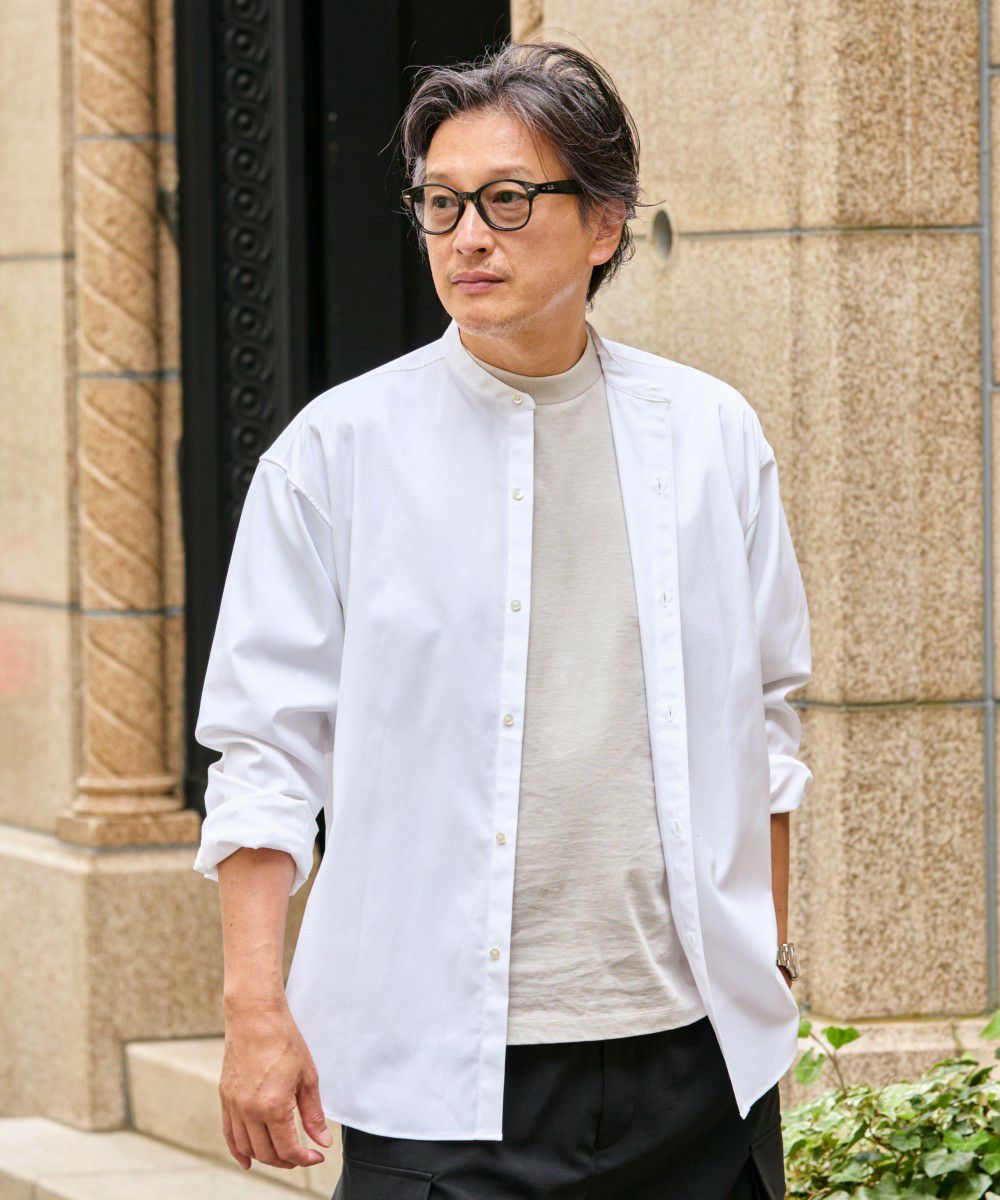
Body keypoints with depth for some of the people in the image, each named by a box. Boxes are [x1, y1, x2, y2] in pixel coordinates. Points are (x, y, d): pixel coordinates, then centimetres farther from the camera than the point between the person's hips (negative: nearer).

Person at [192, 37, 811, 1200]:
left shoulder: (712, 436, 8)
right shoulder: (337, 451, 0)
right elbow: (263, 753, -1)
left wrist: (767, 965, 16)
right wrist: (254, 1007, -8)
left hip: (697, 1054, 3)